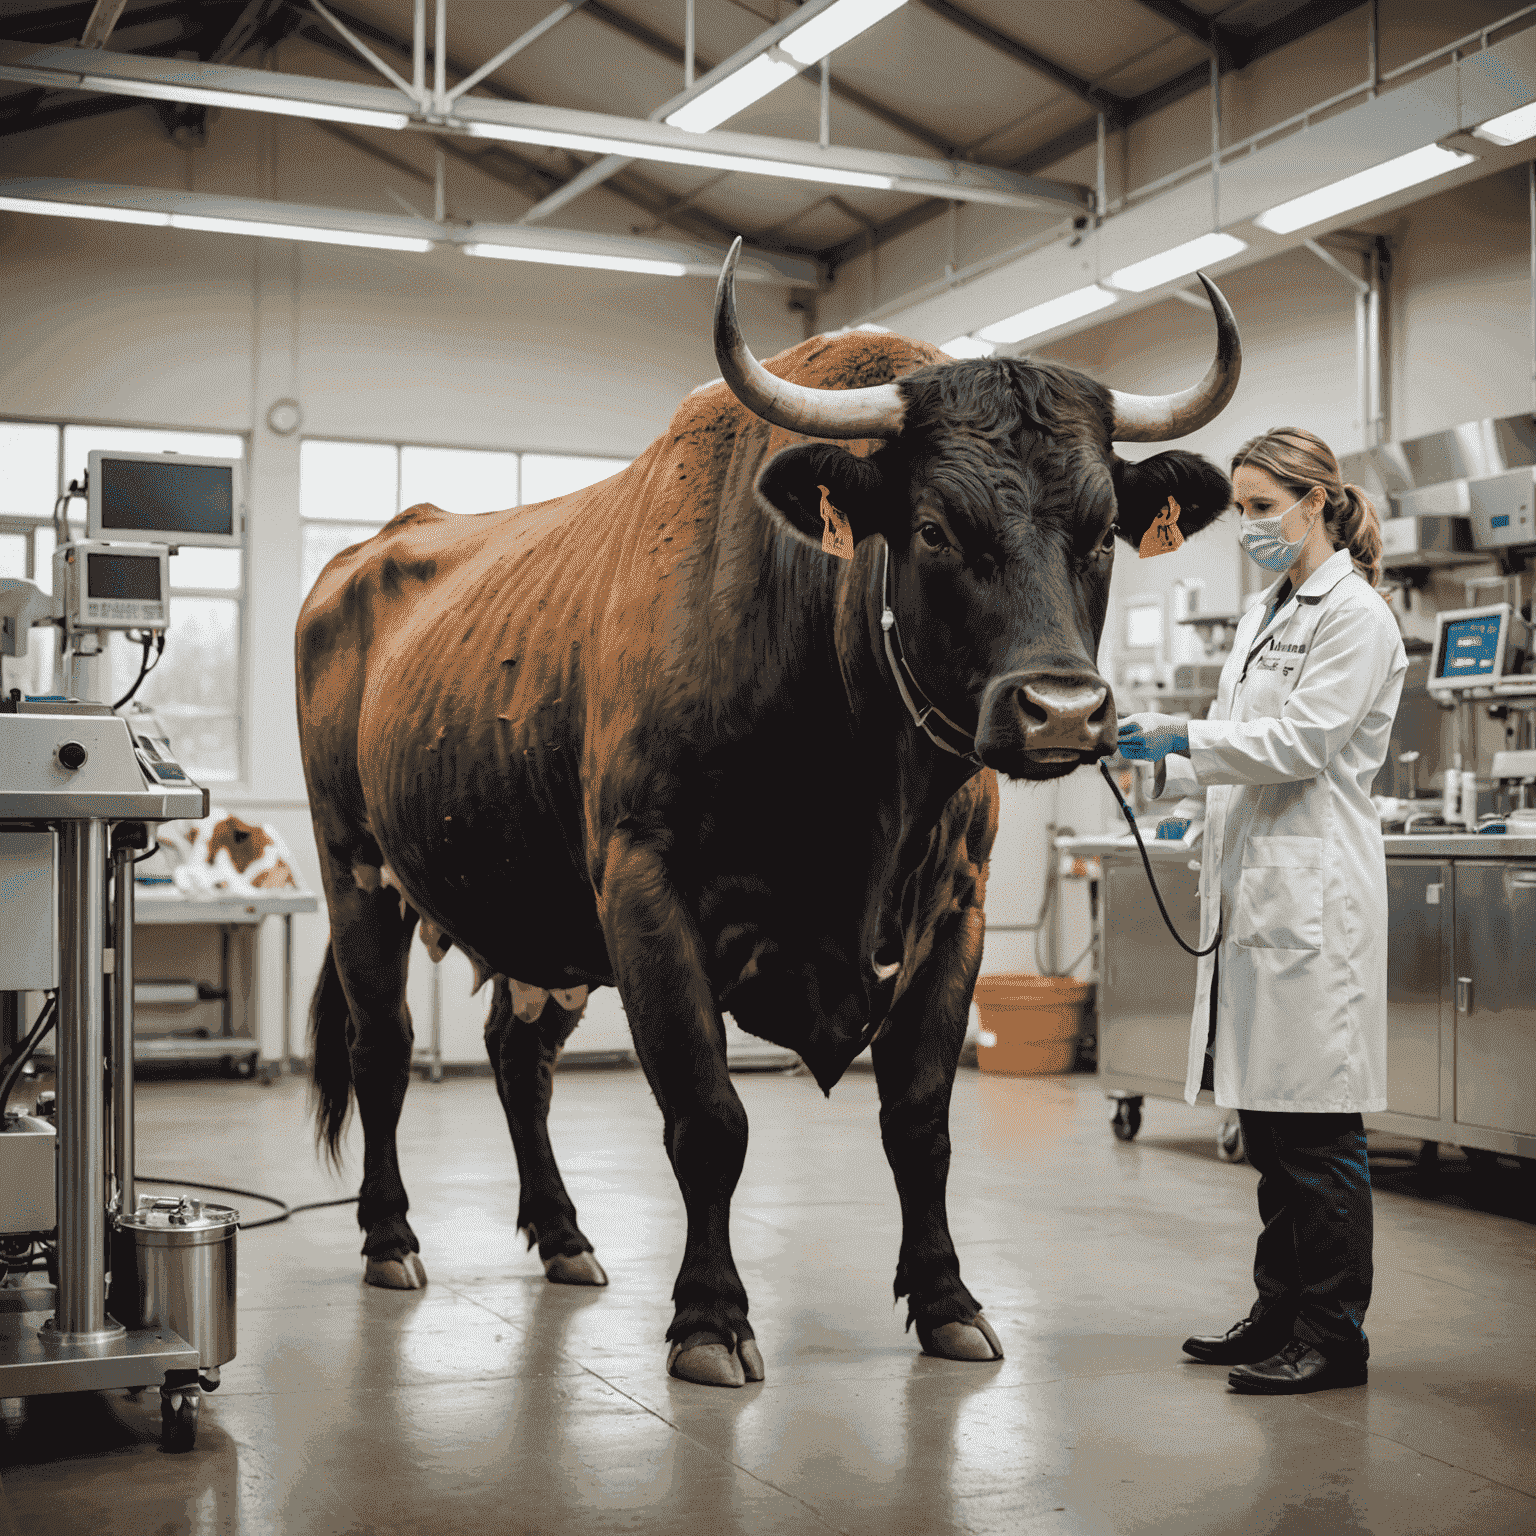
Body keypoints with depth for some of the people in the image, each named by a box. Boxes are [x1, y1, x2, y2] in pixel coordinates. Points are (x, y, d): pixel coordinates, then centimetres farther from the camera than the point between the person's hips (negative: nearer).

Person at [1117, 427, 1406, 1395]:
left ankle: (1334, 1334, 2)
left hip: (1314, 890, -9)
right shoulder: (1265, 617, 20)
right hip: (1251, 889, 9)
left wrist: (1180, 736, -18)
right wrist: (1177, 781, 7)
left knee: (1316, 1120, -5)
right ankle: (1282, 1310, 20)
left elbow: (1304, 742, -15)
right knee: (1265, 1109, 11)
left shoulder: (1356, 615, -6)